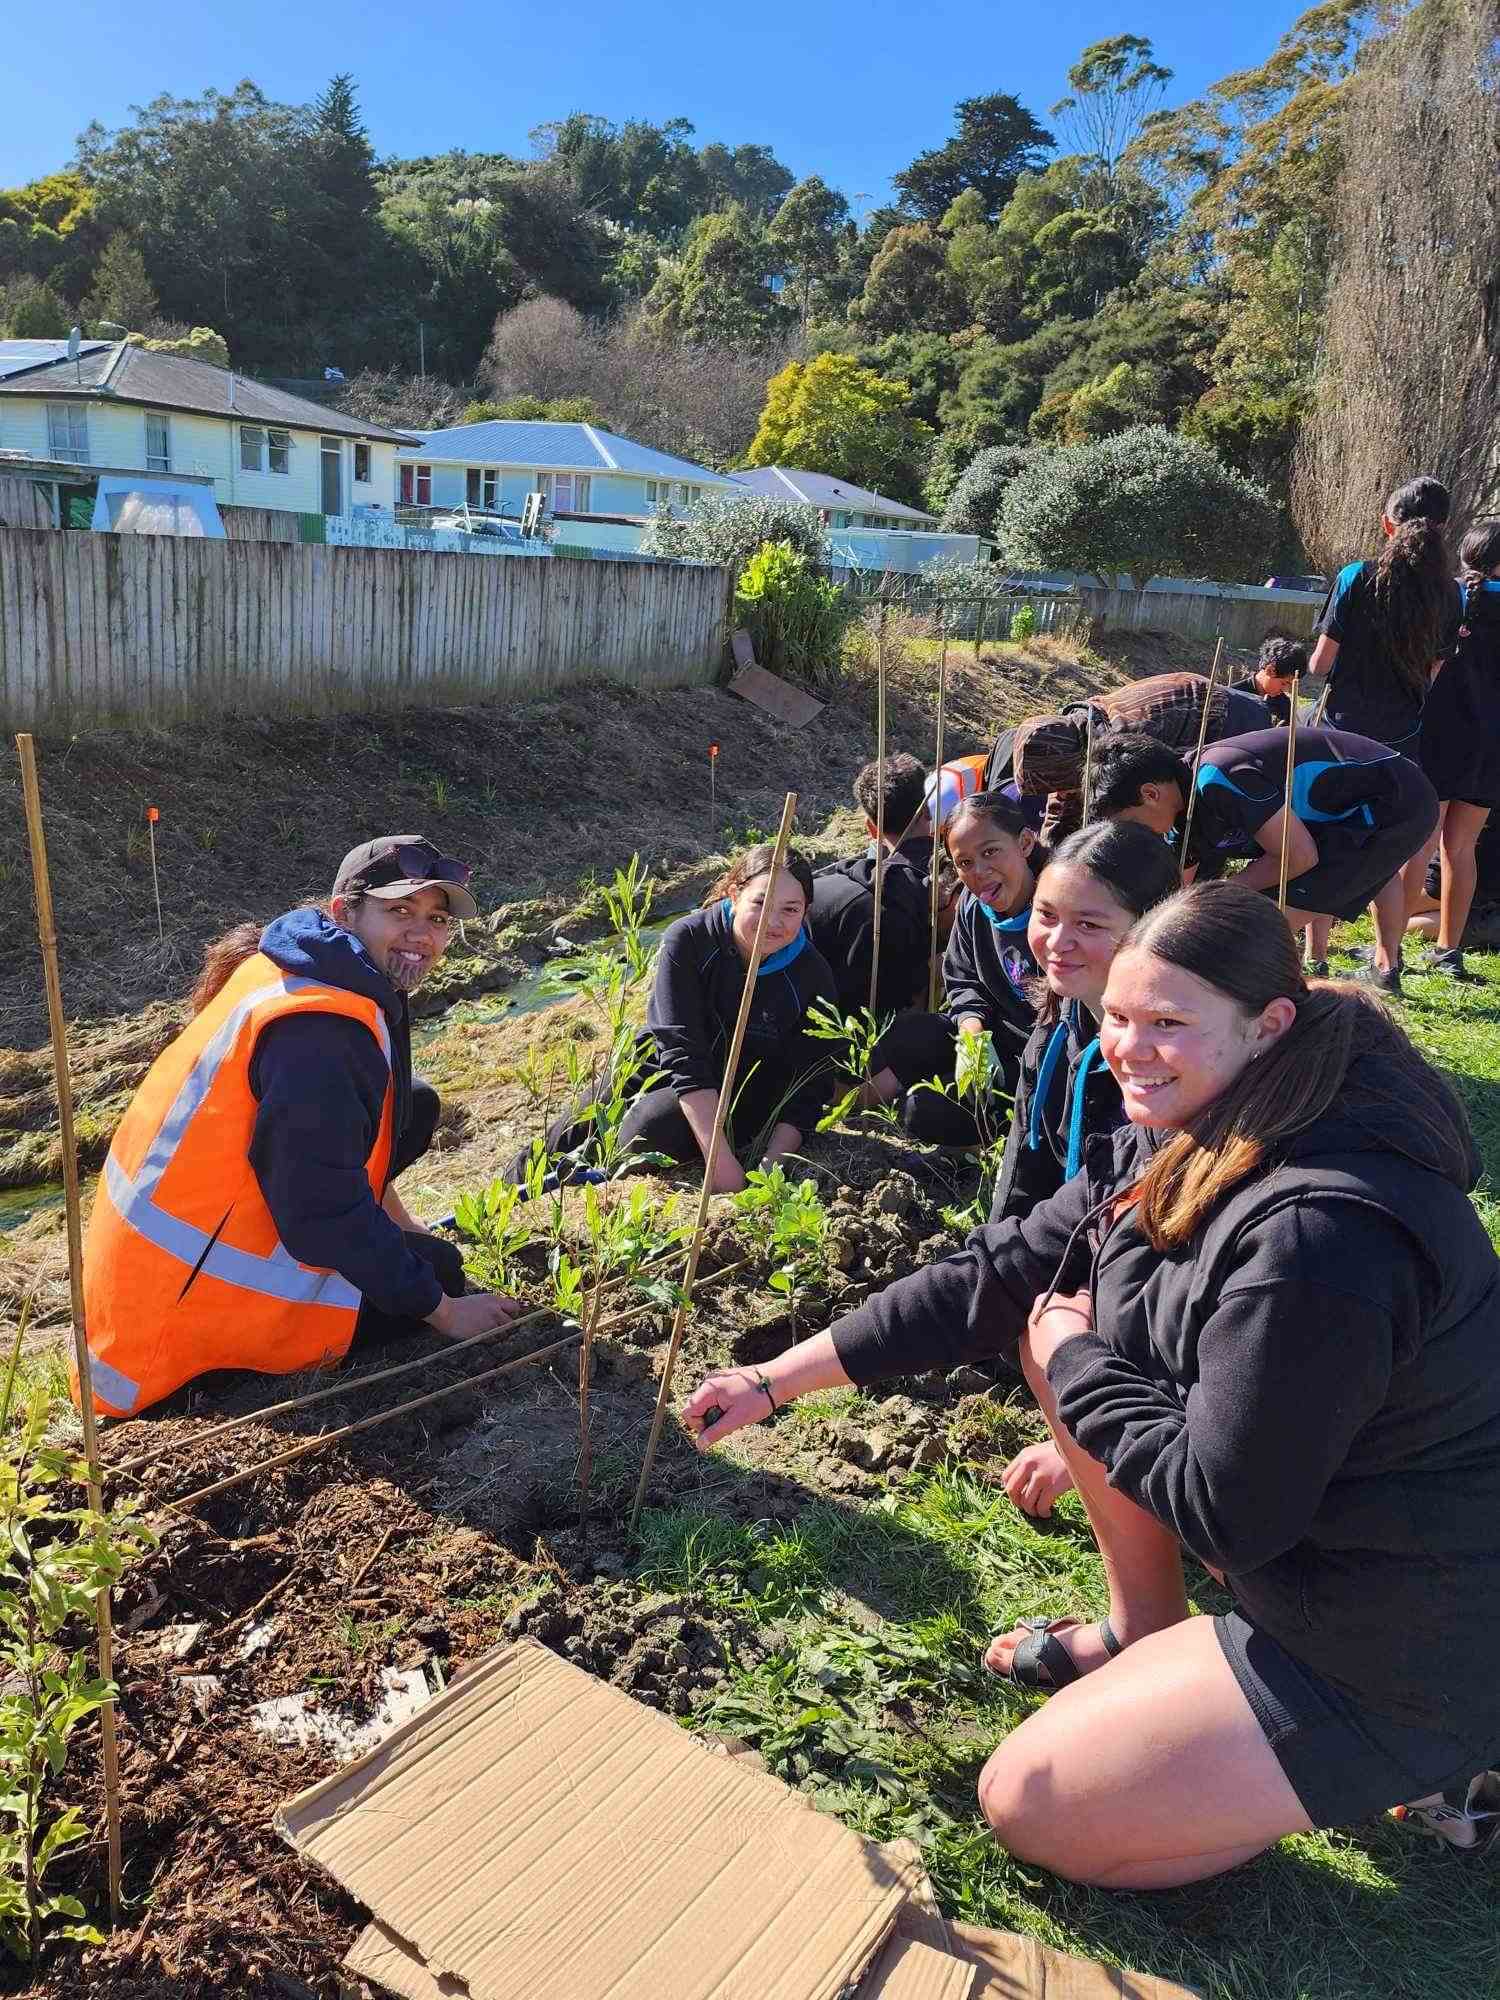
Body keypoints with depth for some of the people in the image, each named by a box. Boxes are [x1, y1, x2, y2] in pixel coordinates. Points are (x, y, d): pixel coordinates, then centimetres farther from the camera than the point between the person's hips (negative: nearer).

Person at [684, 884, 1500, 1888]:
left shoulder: (1318, 1236, -35)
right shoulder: (1181, 1141, -4)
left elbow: (1223, 1512, -27)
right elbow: (1002, 1274, -1)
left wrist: (1075, 1362, -13)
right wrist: (774, 1380, 0)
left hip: (1413, 1645, -8)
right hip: (1289, 1513, 9)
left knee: (1030, 1806, -2)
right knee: (1063, 1307, 2)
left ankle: (1406, 1759, 8)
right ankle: (1143, 1635, 15)